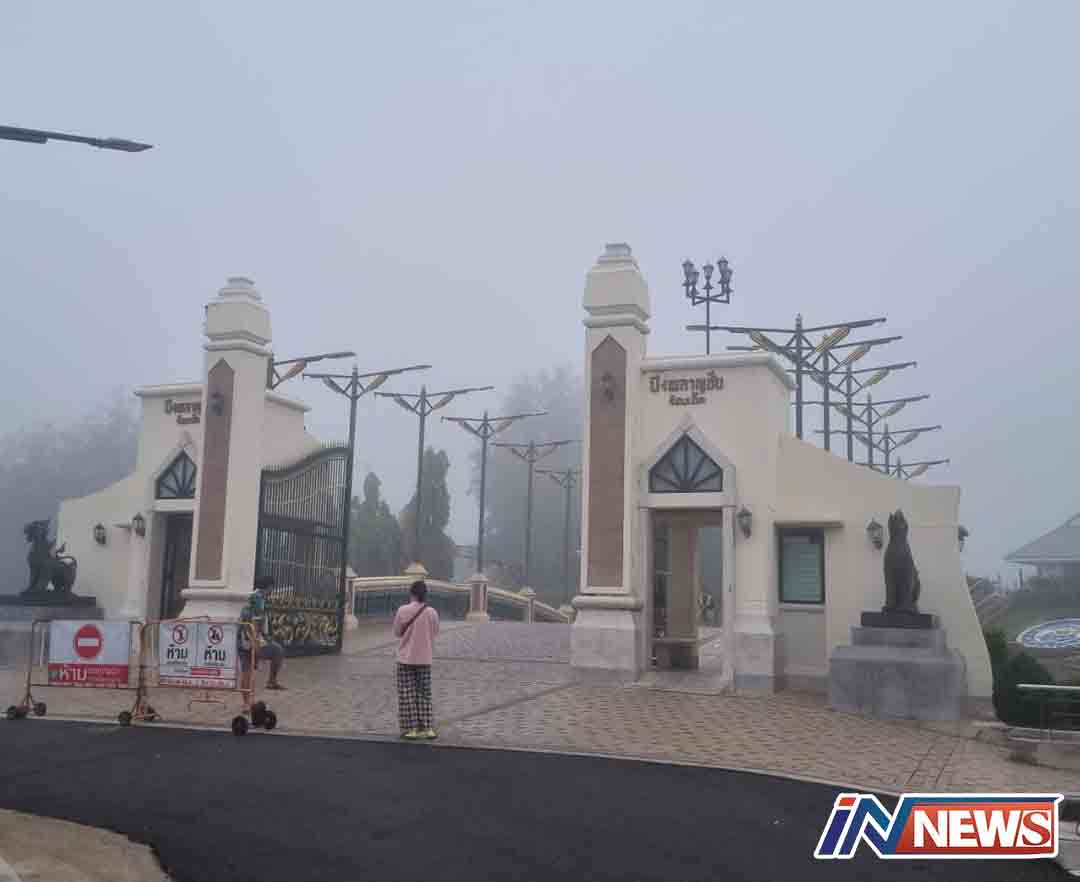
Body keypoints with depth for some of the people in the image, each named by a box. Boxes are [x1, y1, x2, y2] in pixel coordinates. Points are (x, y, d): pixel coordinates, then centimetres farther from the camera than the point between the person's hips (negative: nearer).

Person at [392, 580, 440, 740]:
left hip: (406, 659, -2)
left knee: (407, 695, 5)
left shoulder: (403, 611, -11)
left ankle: (411, 728, 4)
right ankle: (427, 728, 11)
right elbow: (435, 634, 6)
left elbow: (396, 632, 0)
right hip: (425, 659, 2)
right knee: (424, 693, 12)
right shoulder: (432, 613, -6)